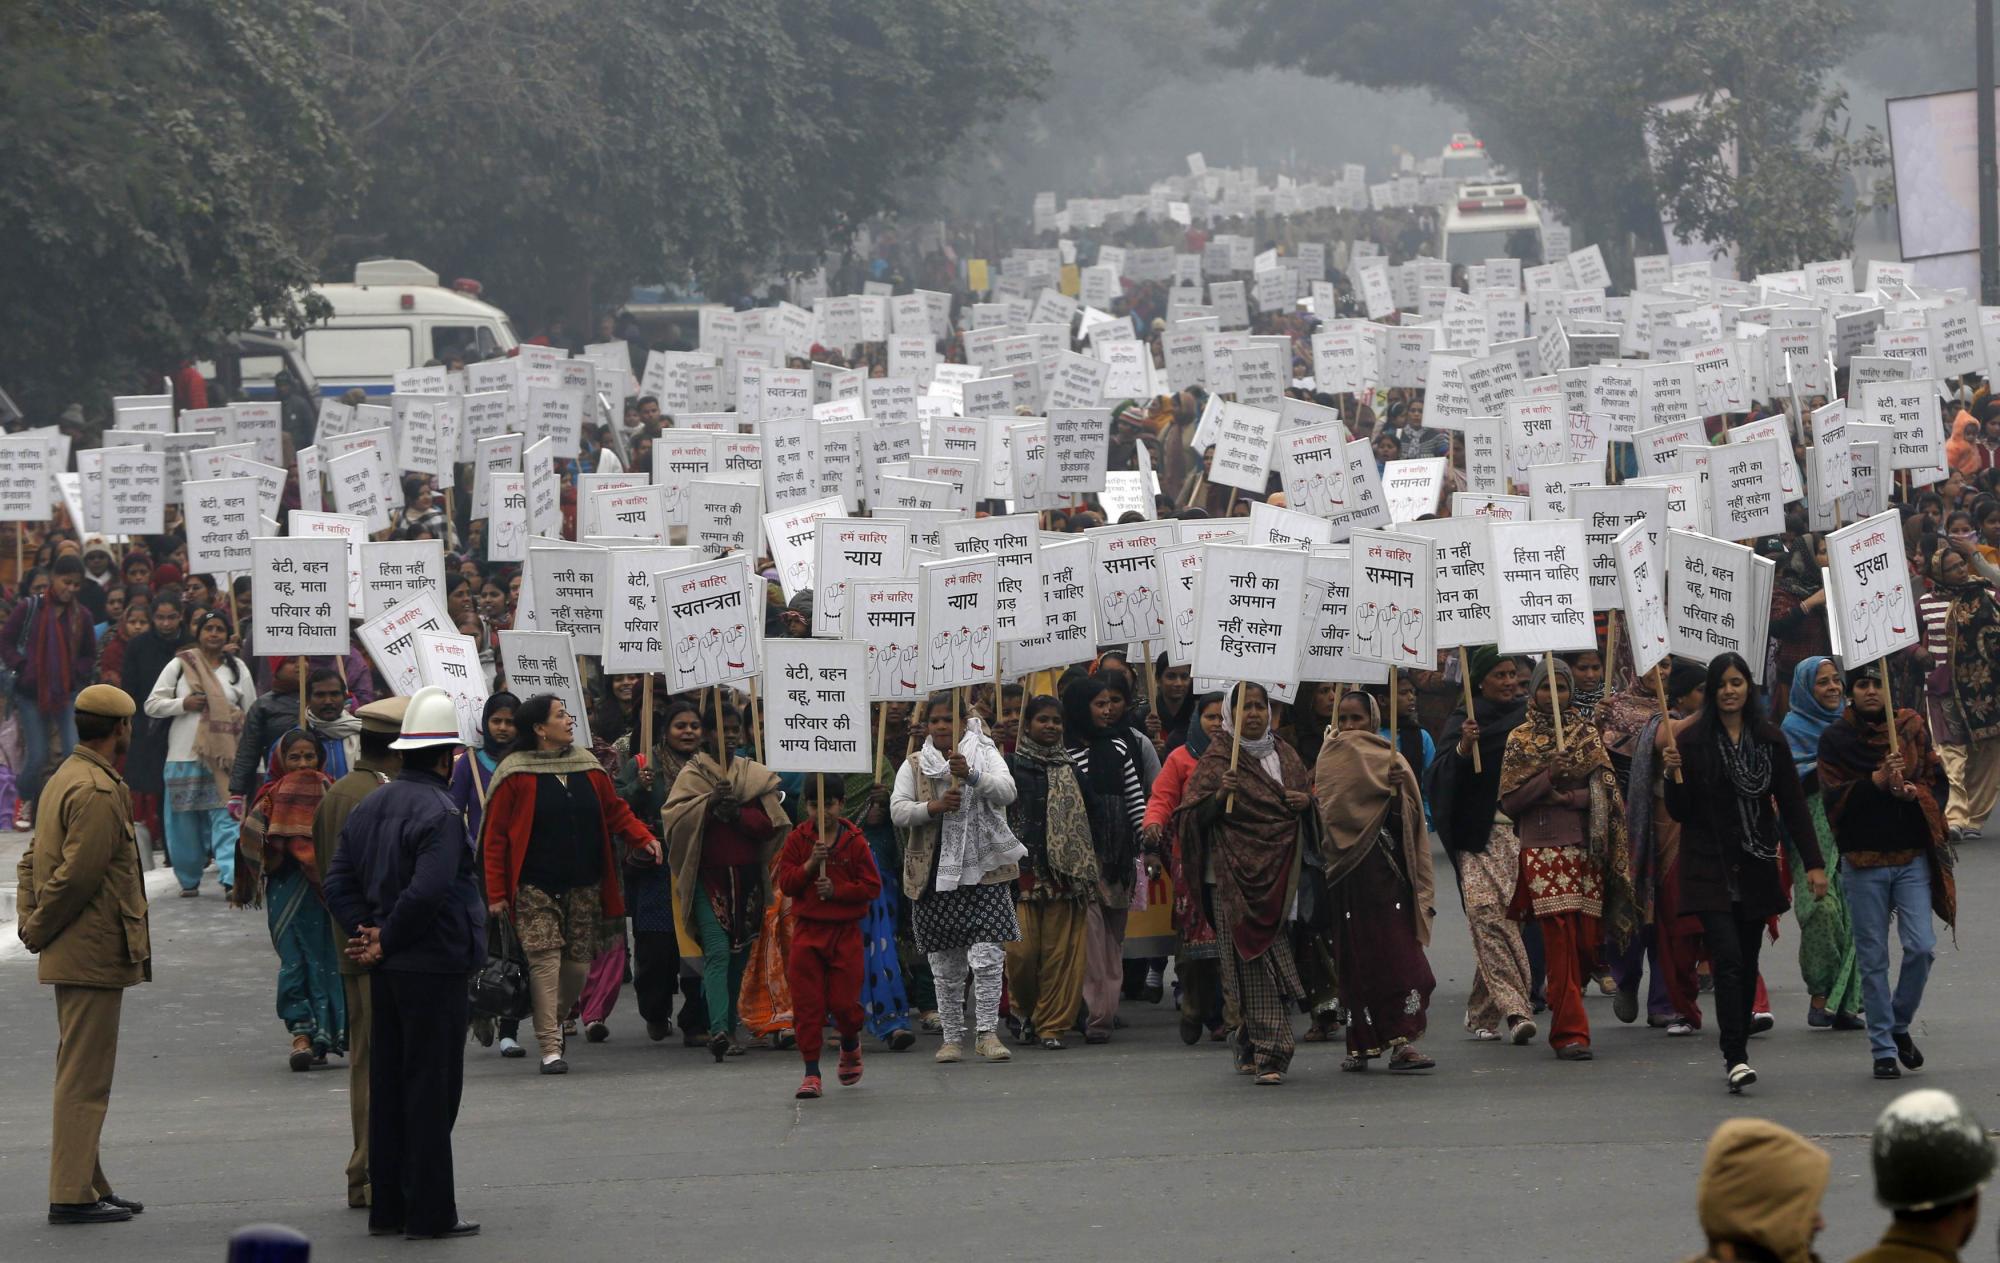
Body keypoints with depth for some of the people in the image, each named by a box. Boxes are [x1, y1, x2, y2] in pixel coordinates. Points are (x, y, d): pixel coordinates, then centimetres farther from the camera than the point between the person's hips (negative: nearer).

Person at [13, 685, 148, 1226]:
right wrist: (39, 929, -10)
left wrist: (31, 919, 7)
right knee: (85, 1079, -7)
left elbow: (33, 858, 17)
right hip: (95, 956, -10)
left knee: (80, 1075, 16)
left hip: (72, 954, 10)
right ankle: (72, 1195, -5)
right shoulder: (99, 792, -18)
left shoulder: (65, 778, 15)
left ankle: (87, 1185, 23)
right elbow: (78, 874, -22)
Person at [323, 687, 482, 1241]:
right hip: (435, 967, -8)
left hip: (386, 968, 8)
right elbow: (428, 892, -25)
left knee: (386, 1086, 12)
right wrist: (386, 940, -12)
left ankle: (386, 1207, 17)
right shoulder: (440, 813, -17)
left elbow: (339, 879, 8)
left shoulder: (369, 806, 9)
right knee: (431, 1090, -2)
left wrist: (366, 932, 1)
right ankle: (430, 1212, 1)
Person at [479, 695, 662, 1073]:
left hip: (583, 885, 5)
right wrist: (496, 893, -8)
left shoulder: (587, 766, 9)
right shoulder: (515, 773, -6)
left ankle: (553, 1021, 30)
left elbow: (615, 810, 17)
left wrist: (643, 838, -2)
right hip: (535, 887, -5)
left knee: (579, 964, 5)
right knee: (545, 963, -11)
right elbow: (495, 836, -4)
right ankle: (550, 1048, -10)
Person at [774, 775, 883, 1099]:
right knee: (807, 1002, -3)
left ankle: (850, 1045, 33)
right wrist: (811, 864, -16)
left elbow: (872, 886, -2)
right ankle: (811, 1072, 2)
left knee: (843, 1000, -1)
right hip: (807, 929, 1)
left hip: (845, 930, -1)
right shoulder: (797, 839, 2)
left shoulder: (855, 842, -1)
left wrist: (837, 890, -14)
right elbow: (785, 883, -2)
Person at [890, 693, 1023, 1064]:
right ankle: (952, 1037, 14)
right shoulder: (913, 765, 11)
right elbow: (897, 810, -1)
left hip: (982, 871, -2)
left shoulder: (985, 755, 5)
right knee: (946, 965, 5)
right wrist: (933, 807, -19)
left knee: (987, 958, -11)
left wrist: (971, 775, -30)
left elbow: (1006, 792, -13)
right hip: (934, 876, 2)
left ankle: (987, 1033, -4)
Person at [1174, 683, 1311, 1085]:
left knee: (1280, 955, 6)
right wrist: (1220, 795, -24)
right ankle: (1269, 1055, -12)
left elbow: (1310, 794, 27)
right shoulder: (1218, 758, -1)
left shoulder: (1284, 754, 15)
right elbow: (1197, 815, -5)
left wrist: (1307, 801, 4)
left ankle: (1250, 1047, 21)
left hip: (1283, 869, 5)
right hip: (1240, 873, -5)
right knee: (1256, 961, -10)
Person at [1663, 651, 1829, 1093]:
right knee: (1727, 958, -14)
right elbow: (1679, 812, 0)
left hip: (1756, 868, 3)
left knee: (1747, 962, 8)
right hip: (1709, 869, -3)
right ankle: (1736, 1059, -18)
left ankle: (1736, 1047, 21)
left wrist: (1813, 863, 1)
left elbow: (1793, 804, 6)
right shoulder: (1692, 740, -2)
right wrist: (1674, 775, -19)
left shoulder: (1770, 739, 5)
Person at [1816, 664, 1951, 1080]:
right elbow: (1834, 800, -8)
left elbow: (1937, 780, 10)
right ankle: (1883, 1048, 11)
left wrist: (1913, 791, -11)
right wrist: (1877, 781, -21)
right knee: (1872, 958, 2)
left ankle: (1899, 1025, 17)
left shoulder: (1911, 728, 7)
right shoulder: (1835, 740, 0)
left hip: (1912, 856, 2)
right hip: (1863, 862, -2)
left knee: (1921, 947, -7)